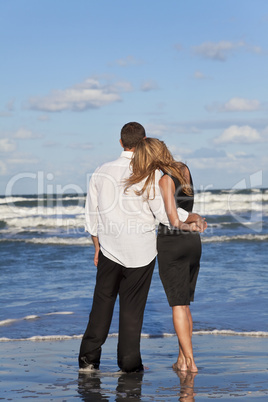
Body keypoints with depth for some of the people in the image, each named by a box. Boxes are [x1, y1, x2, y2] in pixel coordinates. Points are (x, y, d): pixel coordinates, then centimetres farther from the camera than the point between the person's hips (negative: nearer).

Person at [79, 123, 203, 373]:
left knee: (102, 302, 13)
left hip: (109, 248, 3)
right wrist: (191, 218, 7)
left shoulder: (101, 173, 2)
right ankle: (129, 363, 10)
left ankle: (88, 359, 14)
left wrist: (97, 247, 18)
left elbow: (91, 214, 8)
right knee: (132, 307, 5)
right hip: (140, 250, -3)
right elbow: (164, 212, -10)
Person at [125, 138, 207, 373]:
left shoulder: (165, 179, -15)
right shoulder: (184, 170, 6)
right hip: (192, 242, 6)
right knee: (185, 304, 15)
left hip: (171, 243, -6)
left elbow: (173, 219, -21)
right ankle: (182, 359, 18)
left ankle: (189, 361, -2)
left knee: (178, 305, 0)